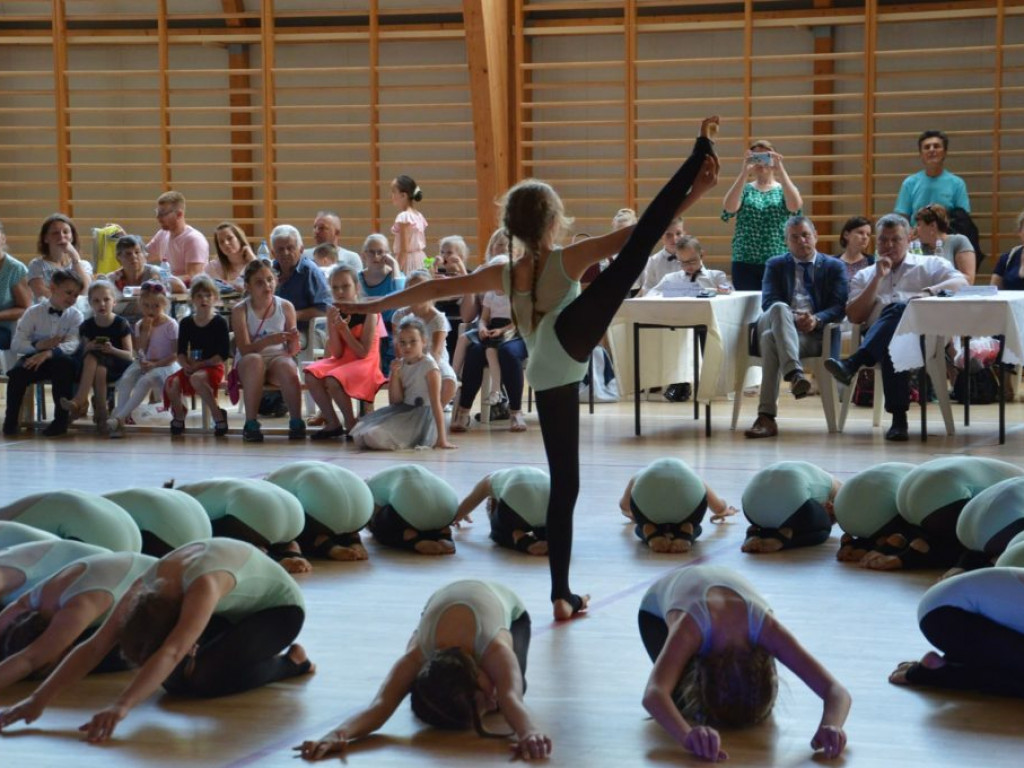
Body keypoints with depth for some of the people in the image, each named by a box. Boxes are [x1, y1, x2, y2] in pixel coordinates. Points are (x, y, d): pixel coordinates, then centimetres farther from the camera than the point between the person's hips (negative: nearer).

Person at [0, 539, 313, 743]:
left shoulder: (204, 584, -43)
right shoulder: (146, 588, -22)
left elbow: (171, 653, -55)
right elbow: (95, 646, -26)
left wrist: (120, 707, -67)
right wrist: (38, 700, -37)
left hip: (279, 606, -7)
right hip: (234, 608, 7)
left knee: (205, 679, -27)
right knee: (176, 679, -14)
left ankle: (290, 663, -3)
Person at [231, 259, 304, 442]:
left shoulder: (285, 307, 0)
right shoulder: (240, 310, -5)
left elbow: (292, 351, 2)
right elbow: (244, 349, -16)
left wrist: (293, 341, -23)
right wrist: (268, 341, -33)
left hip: (278, 358, 1)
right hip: (248, 364, -1)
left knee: (286, 366, -34)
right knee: (254, 360, -36)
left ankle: (296, 422, -23)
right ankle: (251, 424, -35)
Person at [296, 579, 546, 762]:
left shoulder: (495, 649, -48)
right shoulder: (418, 656, -42)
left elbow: (511, 698, -64)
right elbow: (380, 704, -55)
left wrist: (529, 732, -87)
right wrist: (338, 735, -76)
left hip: (507, 606, -1)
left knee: (510, 685, -20)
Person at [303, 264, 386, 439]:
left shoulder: (368, 313, -12)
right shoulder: (334, 313, 3)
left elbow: (363, 352, -15)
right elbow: (337, 354, -2)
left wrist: (344, 328, -19)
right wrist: (333, 326, -15)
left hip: (365, 364, -6)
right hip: (342, 362, 6)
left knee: (333, 380, -32)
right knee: (311, 375, -19)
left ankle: (351, 424, -11)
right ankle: (332, 423, -6)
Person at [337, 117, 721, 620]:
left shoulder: (504, 275, 29)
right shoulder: (567, 259, 16)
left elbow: (436, 288, 35)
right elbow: (636, 234, 5)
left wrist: (373, 305, 45)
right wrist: (694, 195, 4)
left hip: (547, 377, 5)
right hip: (570, 340, -5)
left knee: (563, 482, 13)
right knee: (637, 247, -18)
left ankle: (562, 594, 13)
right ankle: (698, 159, -30)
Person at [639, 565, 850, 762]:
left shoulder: (766, 628, -42)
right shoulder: (688, 627, -48)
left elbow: (836, 690, -46)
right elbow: (653, 694, -65)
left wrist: (830, 726, -69)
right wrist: (688, 734, -84)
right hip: (657, 611, -2)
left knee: (759, 708, -13)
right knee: (685, 703, -25)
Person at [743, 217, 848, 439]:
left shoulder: (834, 267, 19)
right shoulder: (775, 265, 22)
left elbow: (839, 307, 5)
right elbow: (768, 302, 5)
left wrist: (816, 320, -17)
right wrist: (791, 319, -16)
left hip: (815, 333, -1)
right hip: (781, 324, 1)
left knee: (771, 338, -35)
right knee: (779, 308, -38)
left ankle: (766, 416, -46)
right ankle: (795, 374, -56)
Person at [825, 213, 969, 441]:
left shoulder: (930, 265, 22)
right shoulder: (864, 276, 28)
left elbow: (962, 283, 4)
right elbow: (854, 317, 13)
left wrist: (929, 292, -14)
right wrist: (878, 279, 7)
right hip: (880, 341, 2)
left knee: (898, 310, -36)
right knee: (892, 347, -38)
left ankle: (852, 364, -49)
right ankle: (899, 419, -43)